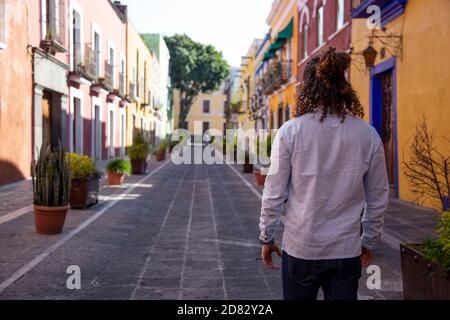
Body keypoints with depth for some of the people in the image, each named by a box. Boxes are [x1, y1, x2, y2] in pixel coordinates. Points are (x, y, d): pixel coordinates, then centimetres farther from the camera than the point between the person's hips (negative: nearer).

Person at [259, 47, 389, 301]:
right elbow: (379, 197, 3)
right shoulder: (368, 135, -4)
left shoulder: (290, 132, -10)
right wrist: (369, 241, 16)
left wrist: (267, 237, 6)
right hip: (347, 251, 2)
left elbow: (274, 194, -7)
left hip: (300, 250, -1)